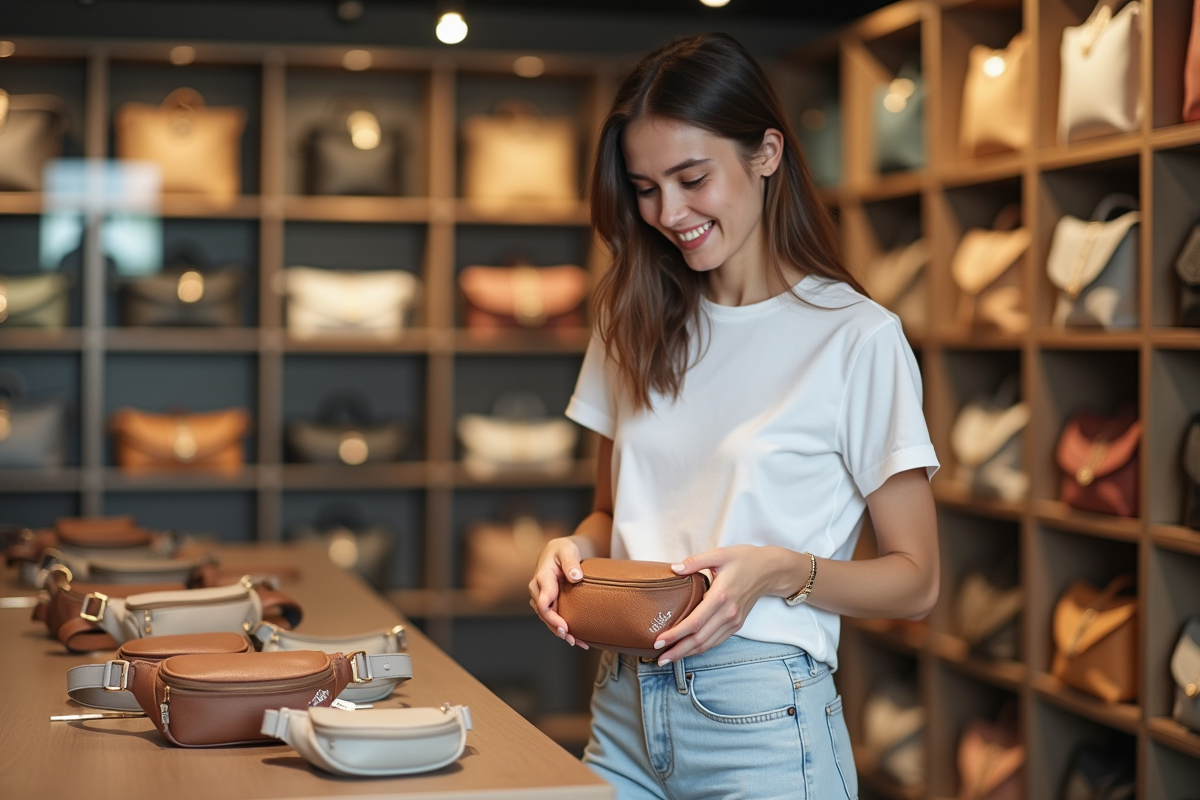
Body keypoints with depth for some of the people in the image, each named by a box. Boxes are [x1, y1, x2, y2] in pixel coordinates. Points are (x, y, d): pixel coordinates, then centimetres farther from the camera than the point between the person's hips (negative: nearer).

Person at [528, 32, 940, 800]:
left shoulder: (857, 337, -9)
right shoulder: (639, 327, 8)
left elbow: (914, 580, -6)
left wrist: (778, 571, -22)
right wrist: (578, 546, -4)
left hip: (760, 715, -5)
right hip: (625, 704, 5)